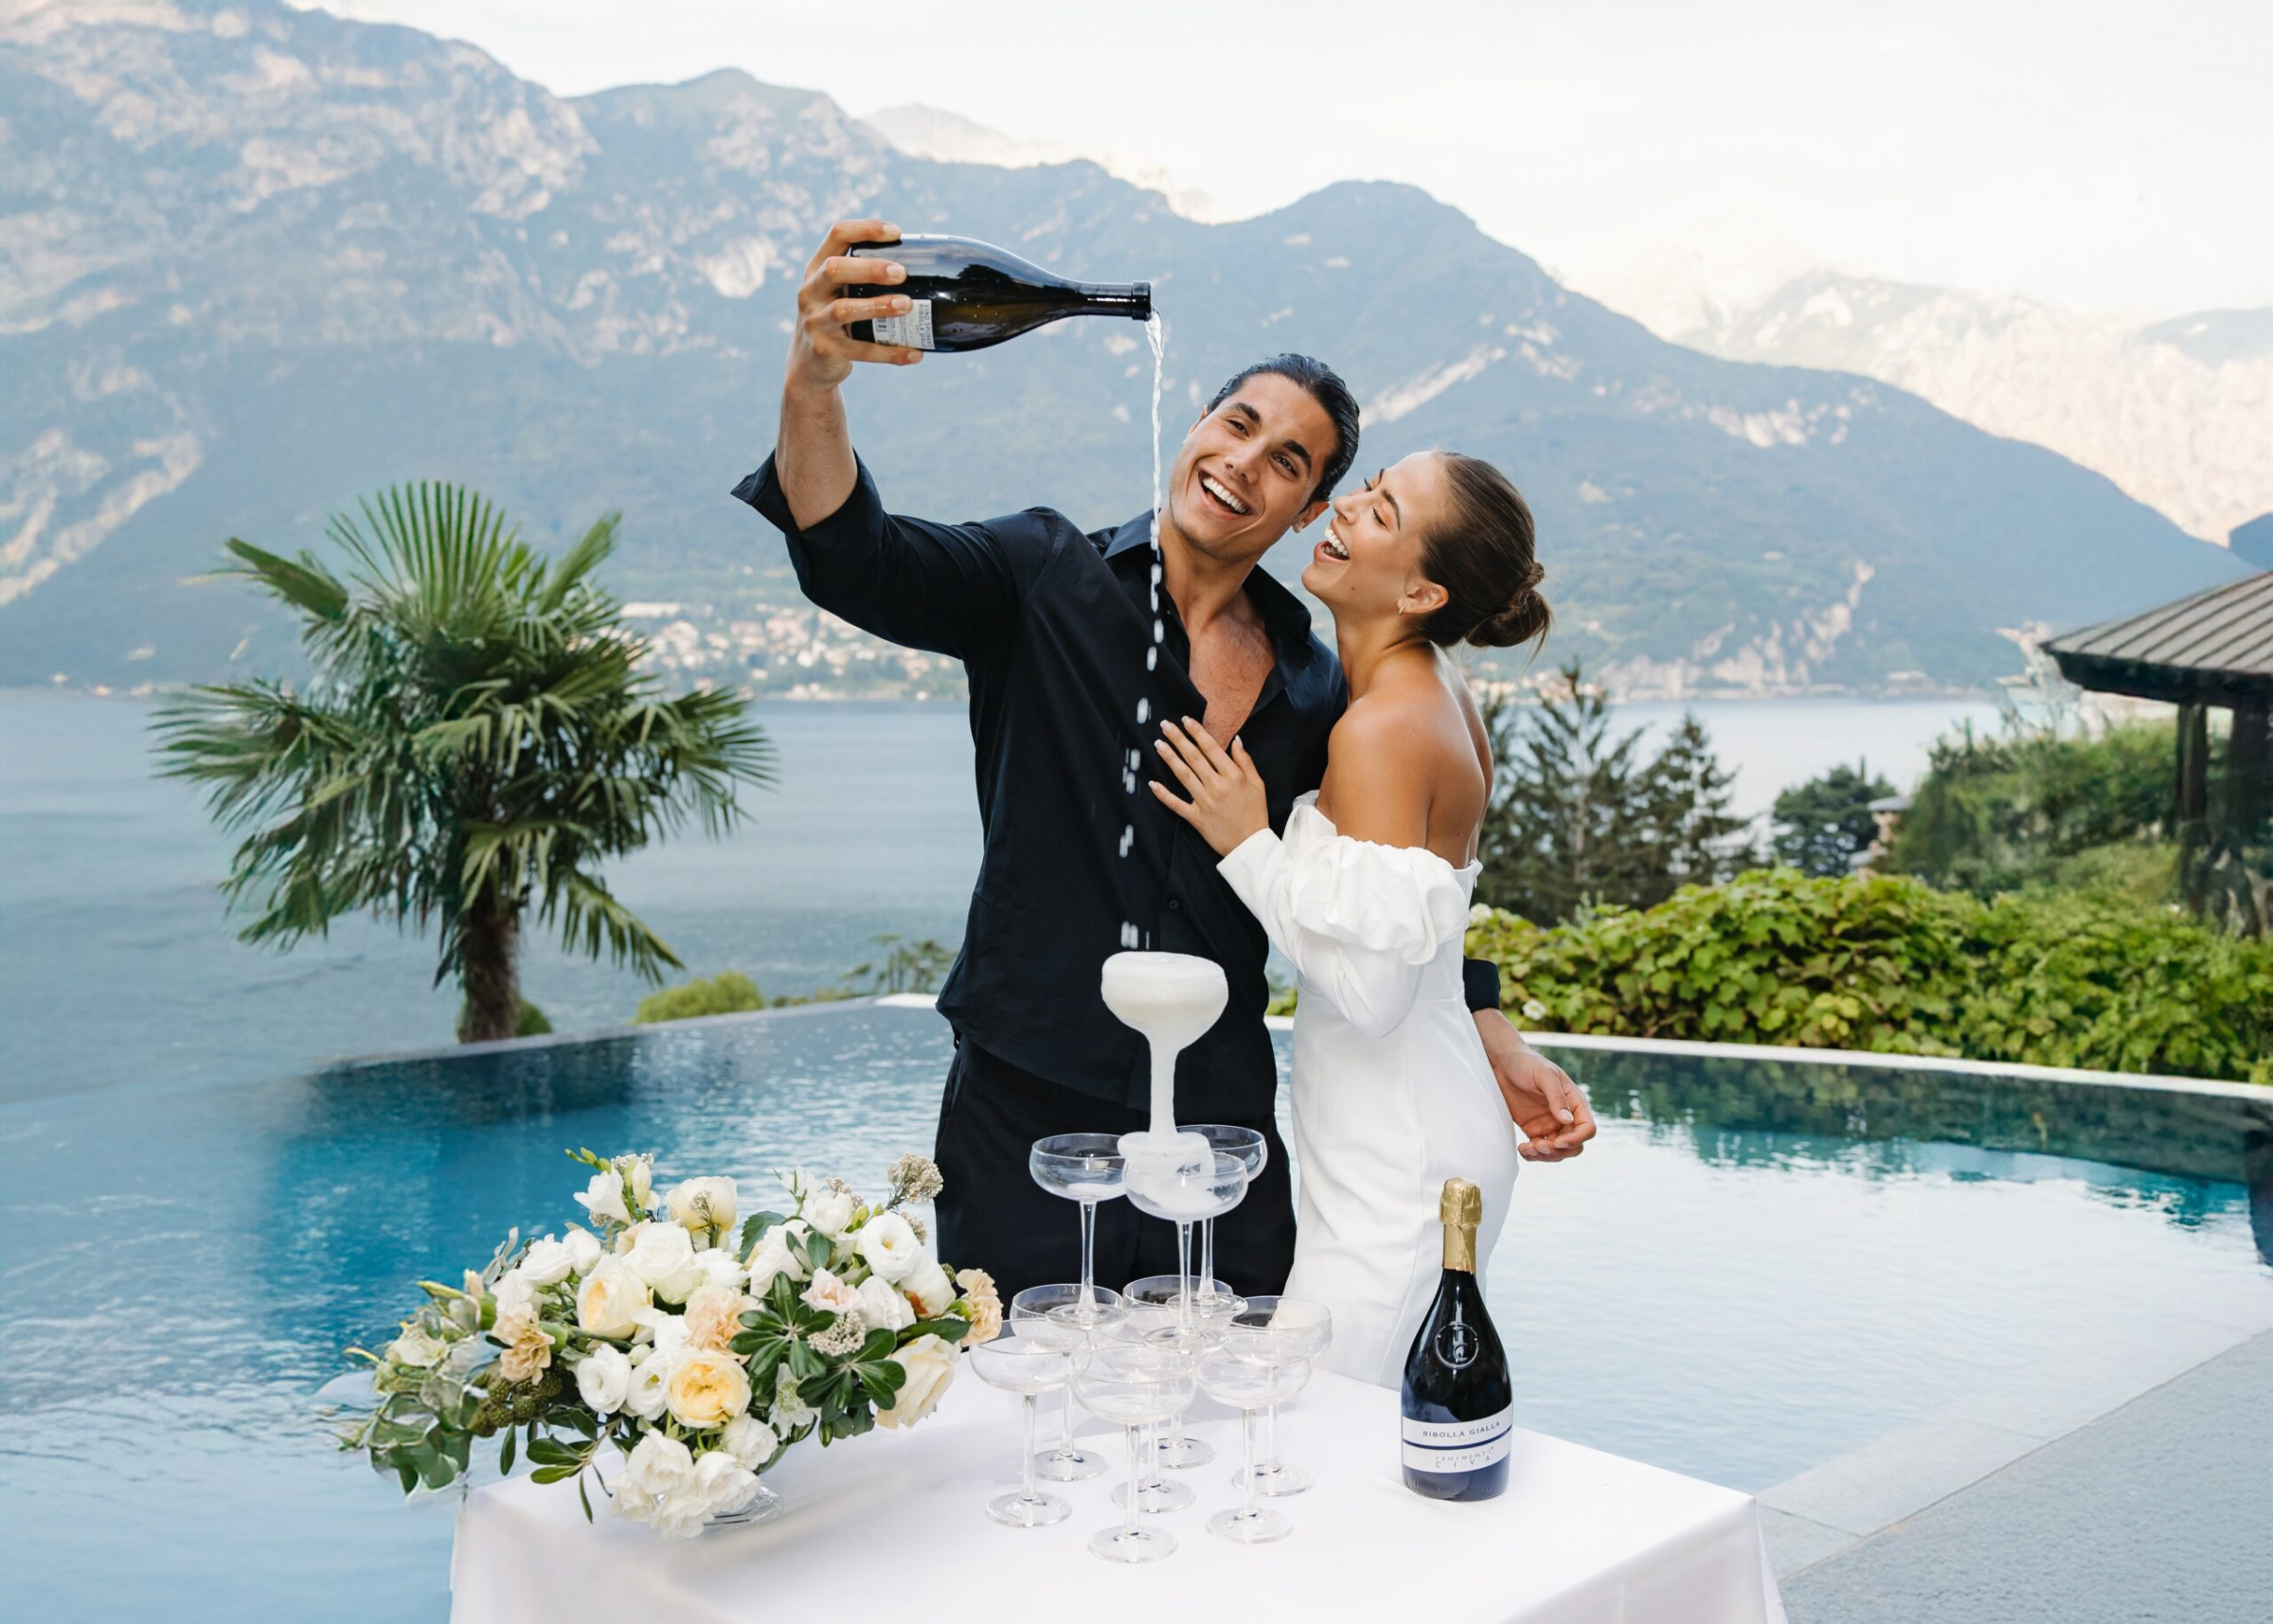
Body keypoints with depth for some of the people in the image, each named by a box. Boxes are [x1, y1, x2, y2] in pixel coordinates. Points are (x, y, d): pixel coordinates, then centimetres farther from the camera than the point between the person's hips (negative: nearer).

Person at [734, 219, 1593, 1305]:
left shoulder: (1313, 690, 9)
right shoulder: (1048, 581, 0)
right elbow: (857, 564, -15)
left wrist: (1496, 1046, 9)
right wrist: (814, 384, -33)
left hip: (1220, 1134, 3)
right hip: (1027, 1121, -3)